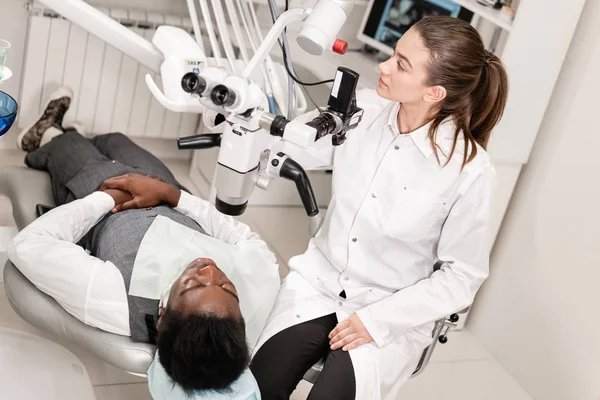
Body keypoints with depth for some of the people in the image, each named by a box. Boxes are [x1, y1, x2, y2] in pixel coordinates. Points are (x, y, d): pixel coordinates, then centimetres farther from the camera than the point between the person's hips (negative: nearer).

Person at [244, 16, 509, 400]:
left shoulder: (471, 171, -19)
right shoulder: (363, 110, -8)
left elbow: (464, 275, -10)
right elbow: (292, 144, 6)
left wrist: (379, 319, -15)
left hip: (392, 312, -3)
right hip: (320, 281, 3)